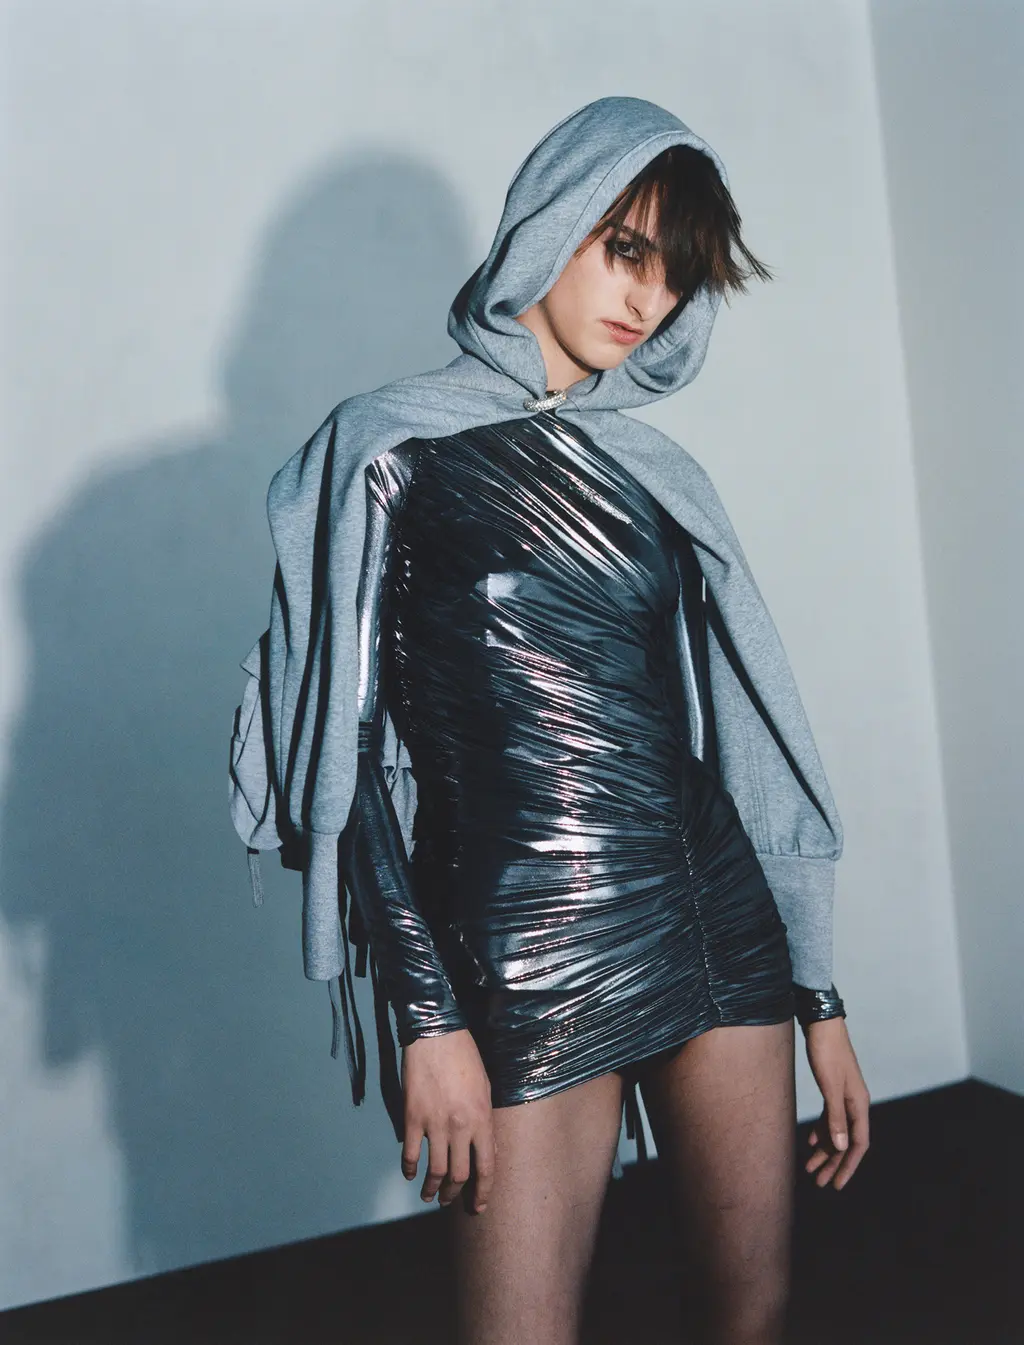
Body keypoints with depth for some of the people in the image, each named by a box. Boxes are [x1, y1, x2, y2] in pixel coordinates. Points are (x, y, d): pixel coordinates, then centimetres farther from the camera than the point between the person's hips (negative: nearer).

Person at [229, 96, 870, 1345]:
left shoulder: (657, 470, 12)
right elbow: (348, 750, -6)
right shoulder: (393, 448, -2)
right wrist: (427, 1017, -11)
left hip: (719, 917, 5)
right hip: (525, 951, -5)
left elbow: (740, 735, 11)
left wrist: (817, 994, 10)